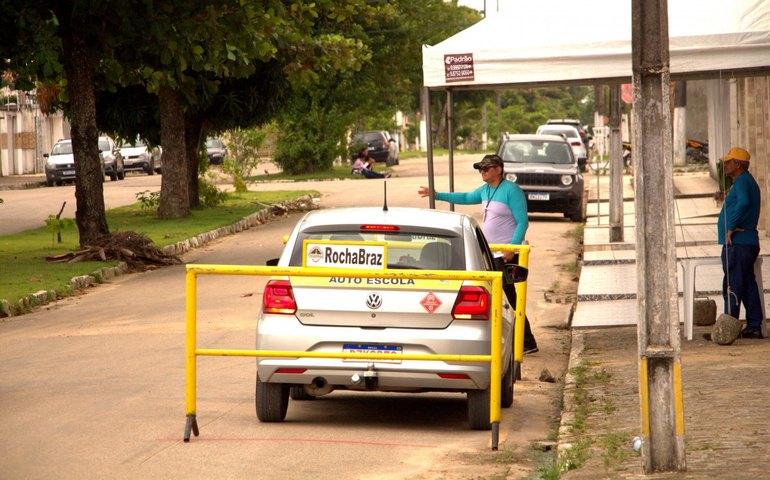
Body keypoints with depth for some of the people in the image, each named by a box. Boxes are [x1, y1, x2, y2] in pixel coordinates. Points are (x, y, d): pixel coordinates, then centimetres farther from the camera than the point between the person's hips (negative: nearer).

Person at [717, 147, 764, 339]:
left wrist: (731, 227, -26)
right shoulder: (748, 181, 21)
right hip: (748, 242, 10)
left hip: (737, 243, -10)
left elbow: (744, 202, -31)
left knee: (732, 287, -9)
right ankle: (754, 327, 11)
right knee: (748, 285, 10)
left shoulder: (742, 181, -12)